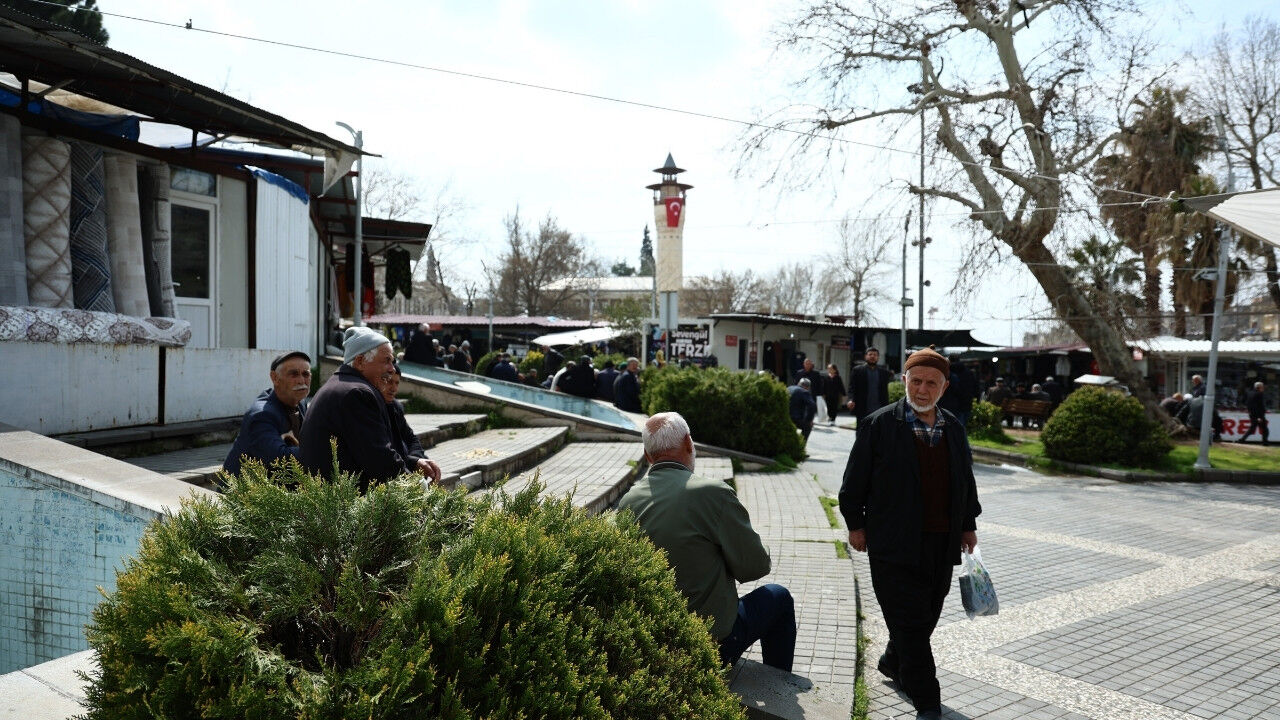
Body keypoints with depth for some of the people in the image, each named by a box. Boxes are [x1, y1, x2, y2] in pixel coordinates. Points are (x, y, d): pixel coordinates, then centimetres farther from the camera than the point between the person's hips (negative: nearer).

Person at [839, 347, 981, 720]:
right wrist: (856, 524, -2)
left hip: (942, 544, 6)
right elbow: (855, 482, -3)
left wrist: (968, 524, 17)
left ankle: (893, 663, 40)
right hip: (895, 545, -5)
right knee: (910, 621, -2)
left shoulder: (953, 429, 10)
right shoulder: (879, 425, -7)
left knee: (926, 616, 15)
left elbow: (966, 480, 19)